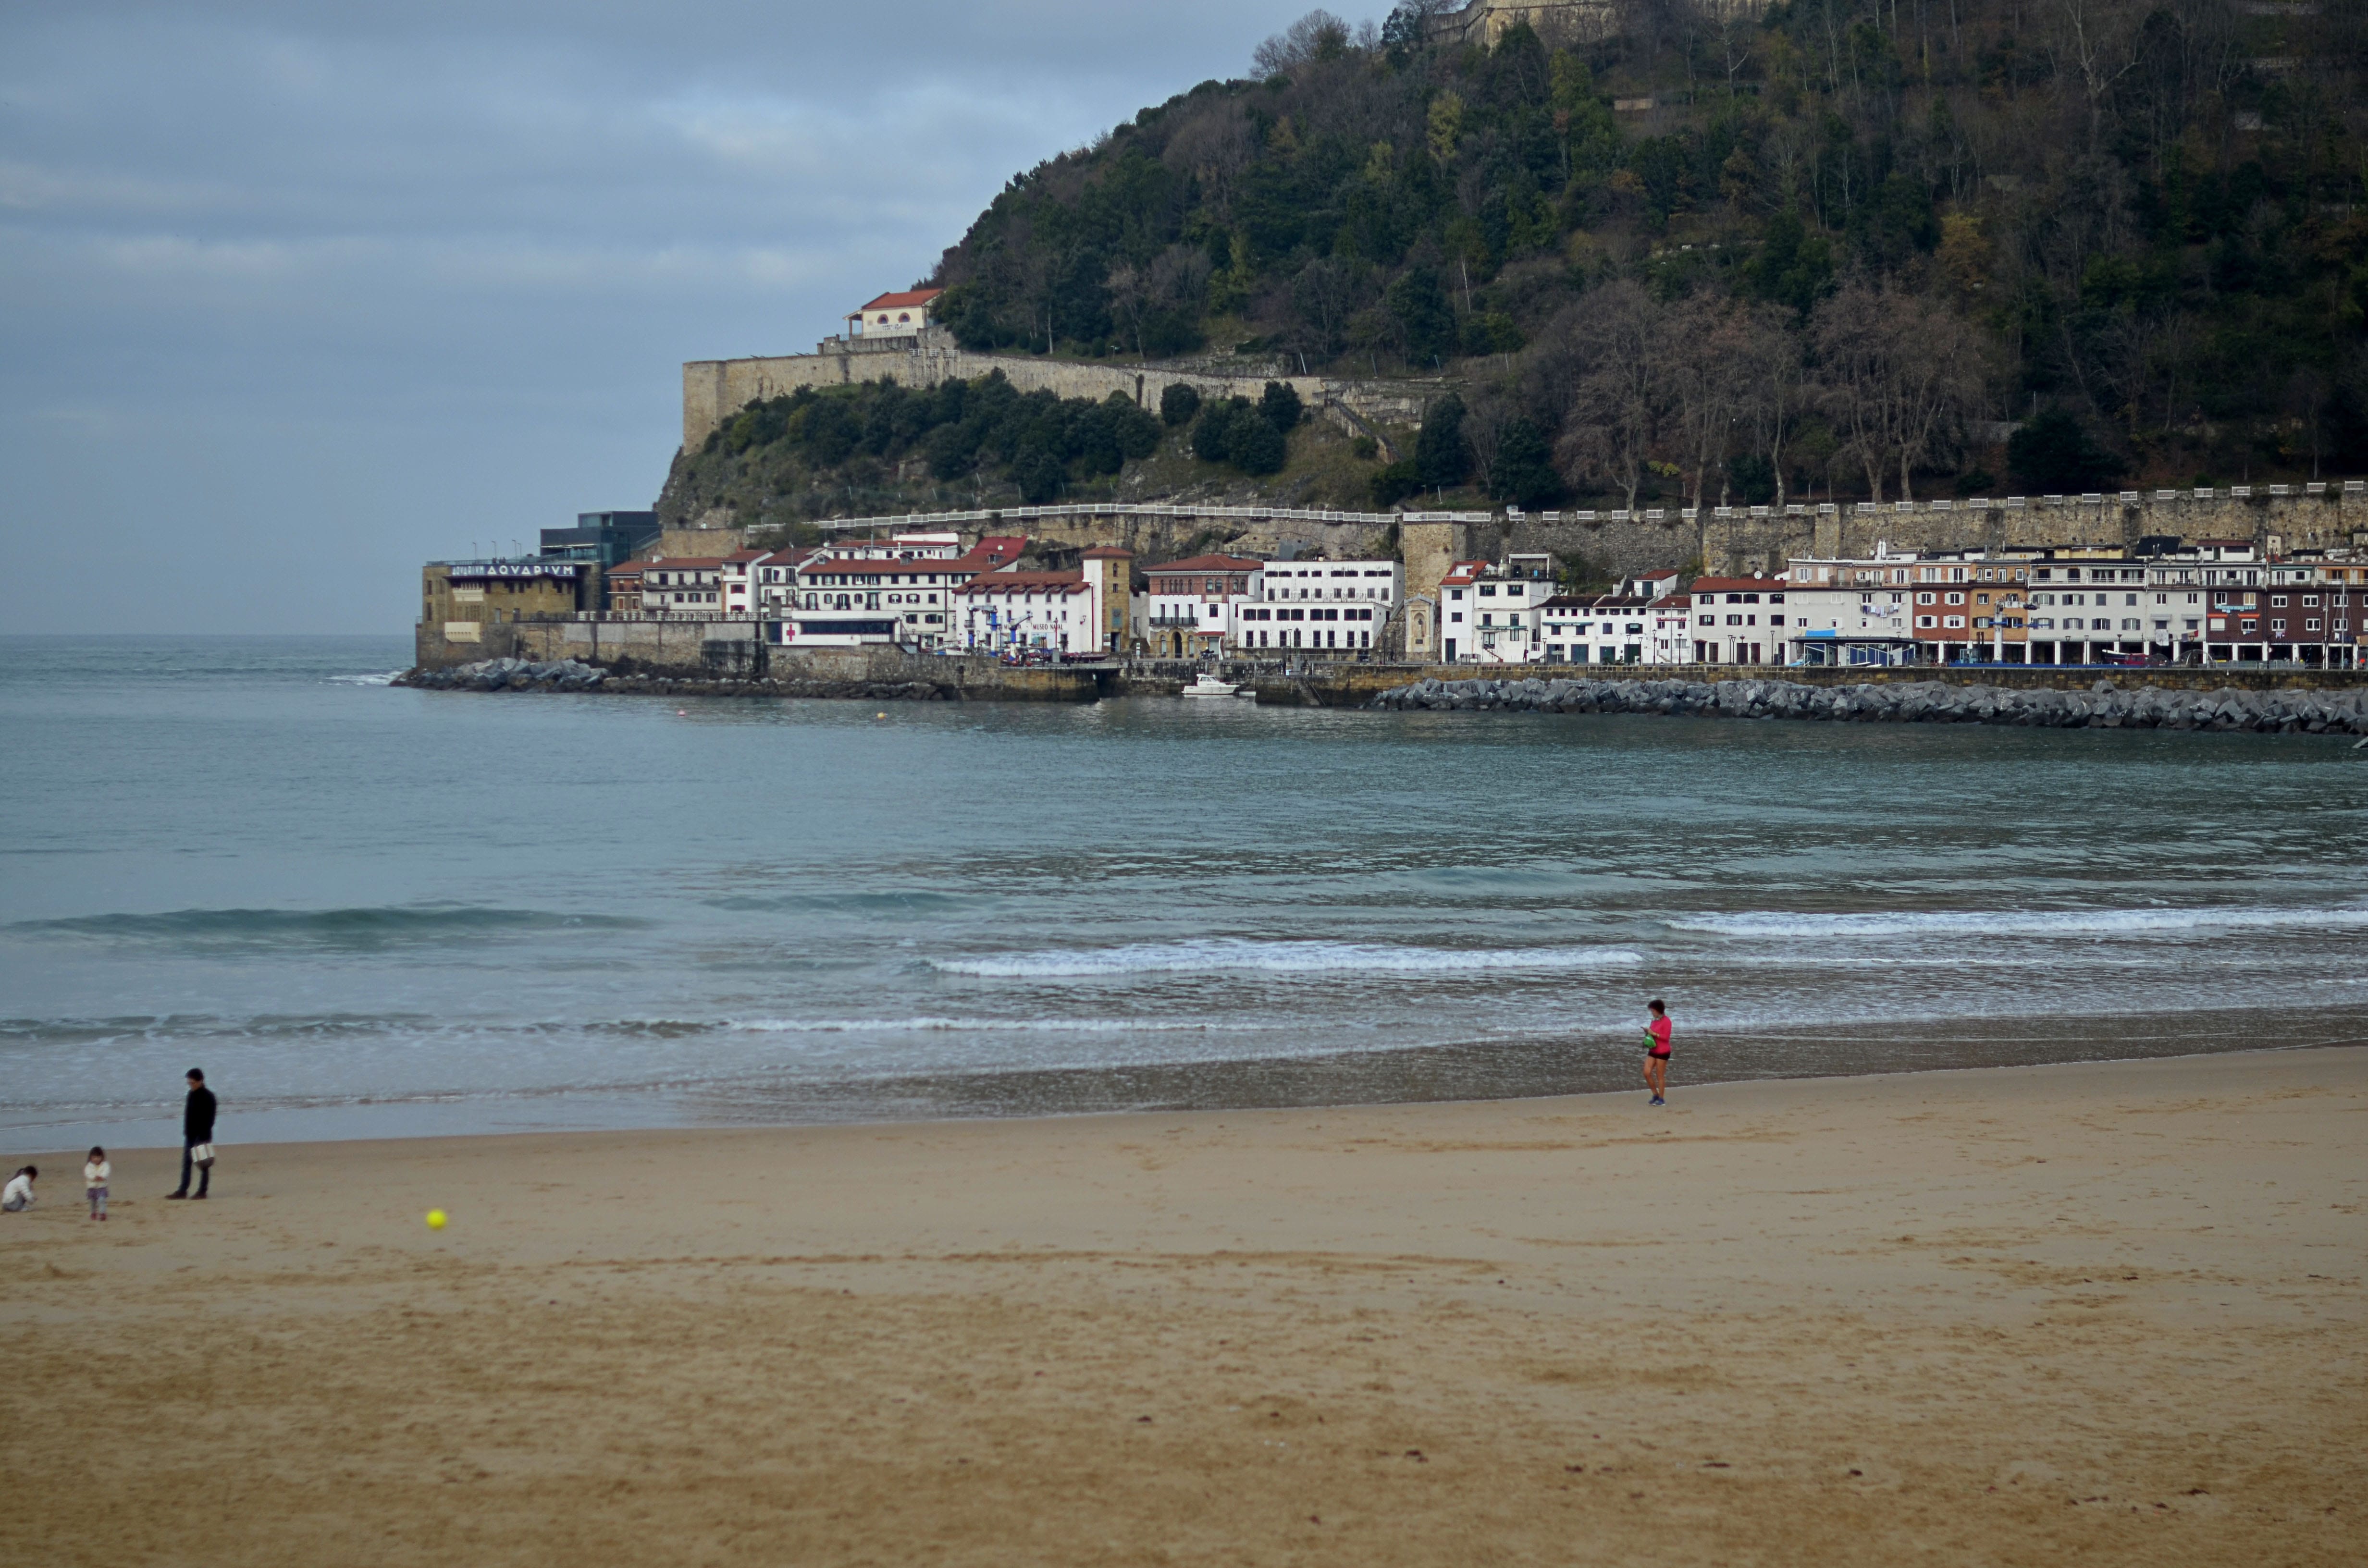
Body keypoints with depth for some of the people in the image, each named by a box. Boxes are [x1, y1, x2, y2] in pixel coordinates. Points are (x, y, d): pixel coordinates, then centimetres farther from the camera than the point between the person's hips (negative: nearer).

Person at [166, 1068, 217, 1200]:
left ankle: (202, 1191, 4)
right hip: (190, 1135, 8)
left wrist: (204, 1136, -20)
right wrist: (186, 1132, 15)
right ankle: (183, 1191, 8)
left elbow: (209, 1119, -15)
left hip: (202, 1136, -8)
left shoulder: (208, 1096, -12)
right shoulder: (192, 1094, 11)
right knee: (186, 1164, 6)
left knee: (203, 1165, 0)